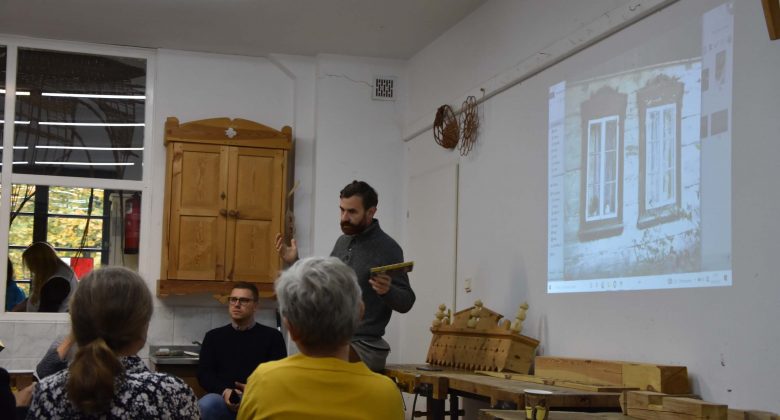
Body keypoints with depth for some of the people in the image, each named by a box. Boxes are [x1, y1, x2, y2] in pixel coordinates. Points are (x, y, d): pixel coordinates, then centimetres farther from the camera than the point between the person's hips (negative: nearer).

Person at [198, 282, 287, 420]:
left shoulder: (272, 336, 14)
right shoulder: (213, 336, 20)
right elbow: (204, 374, 10)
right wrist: (224, 392, -12)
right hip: (224, 400, 2)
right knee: (206, 405, -34)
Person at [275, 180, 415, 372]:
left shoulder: (387, 248, -12)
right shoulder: (342, 241, 11)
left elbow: (406, 302, -13)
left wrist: (387, 291, -33)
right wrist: (294, 263, 7)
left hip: (363, 345, -8)